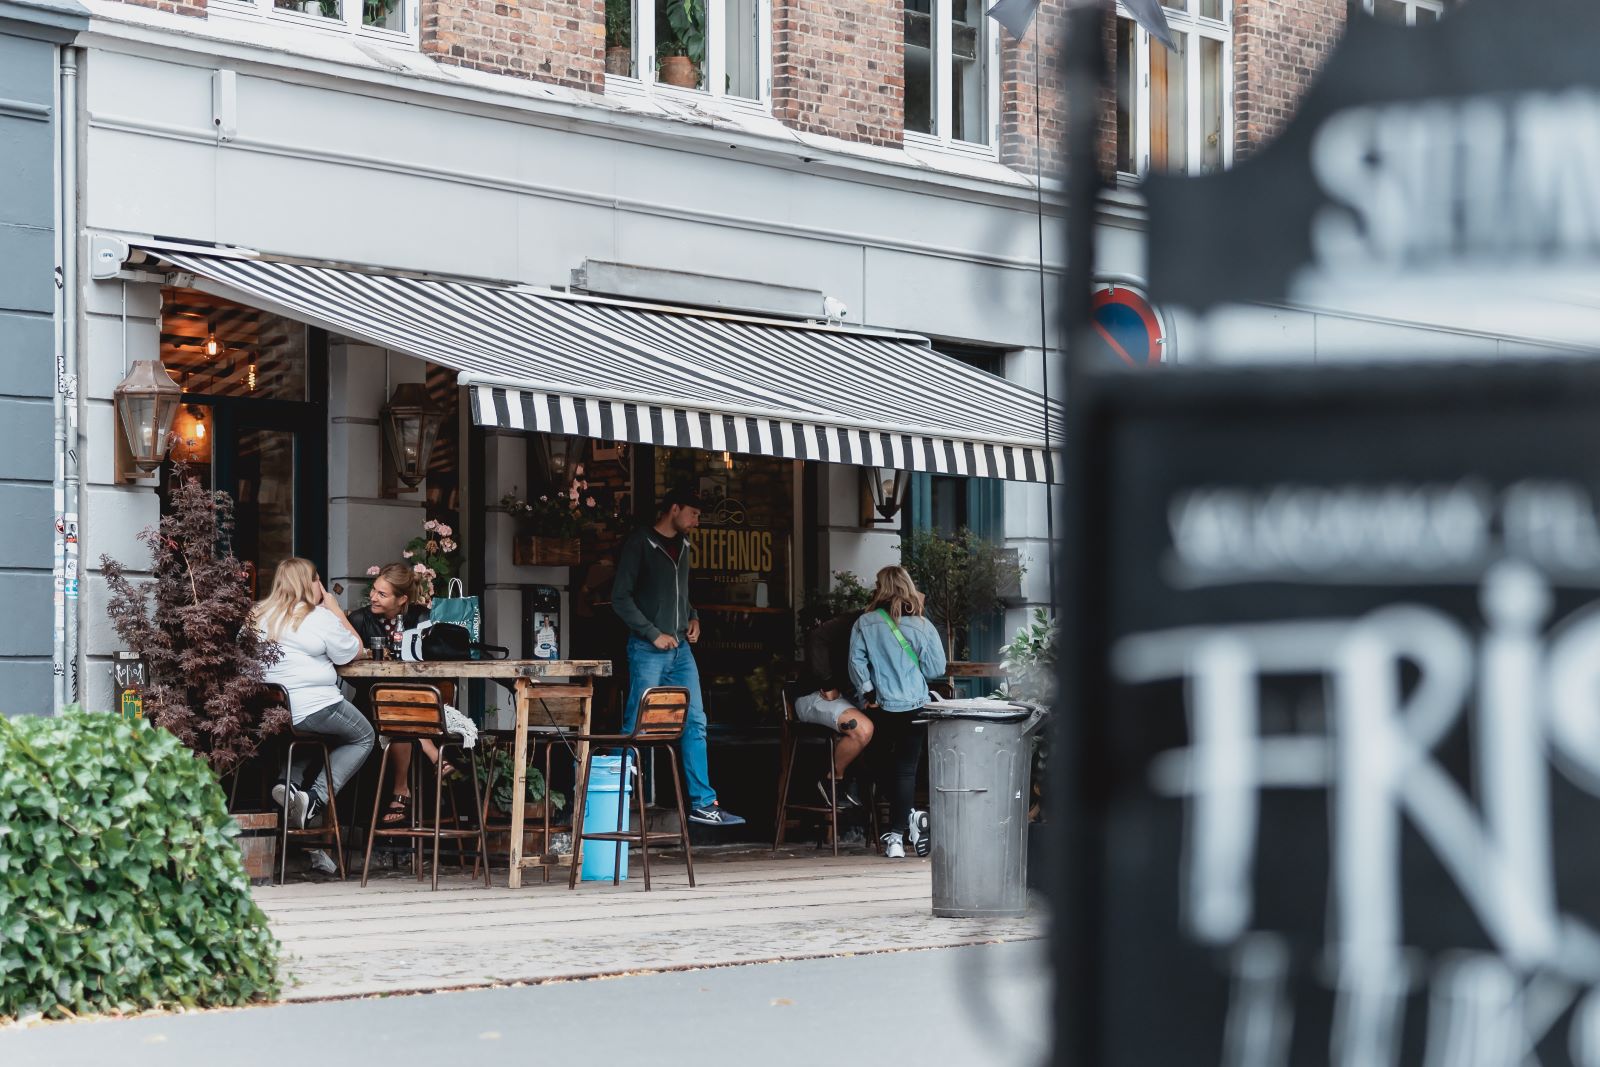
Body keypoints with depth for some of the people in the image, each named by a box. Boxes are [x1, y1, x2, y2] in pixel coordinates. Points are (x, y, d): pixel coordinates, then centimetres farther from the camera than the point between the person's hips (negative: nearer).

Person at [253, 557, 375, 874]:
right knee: (363, 738, 17)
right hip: (312, 708, -6)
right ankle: (316, 799, -2)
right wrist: (336, 609, 14)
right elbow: (354, 650, 5)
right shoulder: (320, 617, -6)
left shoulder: (259, 617, 11)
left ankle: (291, 786, 5)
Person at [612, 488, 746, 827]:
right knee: (636, 728, -5)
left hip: (680, 648, 7)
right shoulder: (639, 544, -7)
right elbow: (620, 598, -11)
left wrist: (693, 618, 8)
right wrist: (654, 634, -14)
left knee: (695, 723, 3)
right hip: (648, 650, -7)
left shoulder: (682, 547, 16)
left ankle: (703, 804, 5)